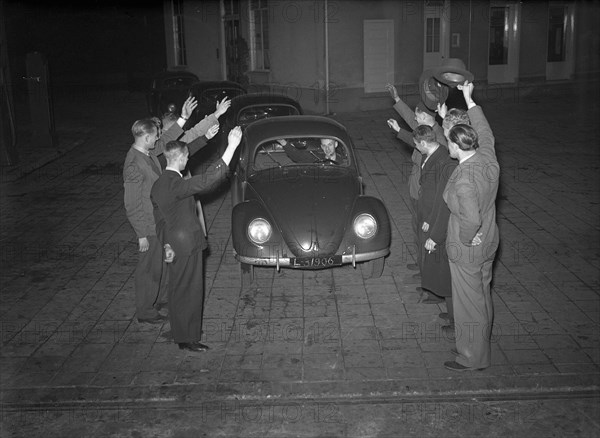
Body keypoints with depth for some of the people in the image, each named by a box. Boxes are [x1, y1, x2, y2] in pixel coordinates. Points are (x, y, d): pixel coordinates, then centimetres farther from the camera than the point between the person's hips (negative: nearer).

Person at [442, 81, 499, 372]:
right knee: (482, 293, 23)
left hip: (466, 249, -9)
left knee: (469, 302, 7)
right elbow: (485, 132, 12)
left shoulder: (464, 179, -30)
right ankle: (483, 342, 42)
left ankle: (472, 358, 22)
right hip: (489, 242, 9)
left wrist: (466, 239, -19)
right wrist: (469, 99, 17)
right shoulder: (489, 160, -7)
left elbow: (471, 218, -39)